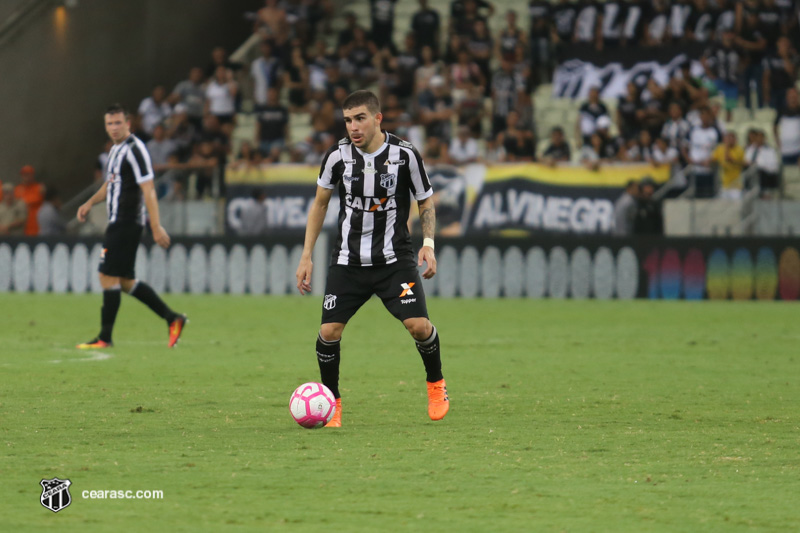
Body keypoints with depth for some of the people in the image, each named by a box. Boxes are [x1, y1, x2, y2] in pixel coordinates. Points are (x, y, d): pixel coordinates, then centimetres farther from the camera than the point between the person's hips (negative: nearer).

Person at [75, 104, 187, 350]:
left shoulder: (134, 149, -14)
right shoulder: (116, 149, 16)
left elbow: (148, 191, -19)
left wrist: (156, 227, -23)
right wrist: (90, 203, 16)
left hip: (126, 225, -10)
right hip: (118, 224, 10)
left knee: (109, 277, -7)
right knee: (125, 281, 11)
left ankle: (104, 338, -2)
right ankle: (172, 318, 14)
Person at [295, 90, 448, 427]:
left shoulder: (404, 155, -9)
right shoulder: (338, 156, -5)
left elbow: (426, 201, 6)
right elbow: (320, 203, 10)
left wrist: (428, 244, -10)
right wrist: (306, 256, 7)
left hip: (395, 259, -2)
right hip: (348, 260, 2)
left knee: (418, 324, -17)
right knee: (329, 332, -9)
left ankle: (435, 383, 13)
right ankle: (331, 401, 15)